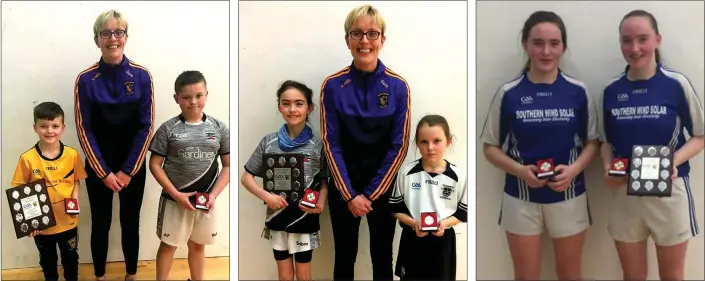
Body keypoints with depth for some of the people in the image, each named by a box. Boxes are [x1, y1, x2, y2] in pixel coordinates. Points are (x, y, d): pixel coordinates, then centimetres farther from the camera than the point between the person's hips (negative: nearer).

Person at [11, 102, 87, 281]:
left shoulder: (72, 154, -10)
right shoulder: (27, 159, -15)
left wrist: (75, 200, -14)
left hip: (68, 221, 1)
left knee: (71, 258, 21)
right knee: (48, 261, 22)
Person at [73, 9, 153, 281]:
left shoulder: (141, 76, -6)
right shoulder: (85, 79, -7)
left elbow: (146, 127, -6)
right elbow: (84, 130, -7)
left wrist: (127, 170, -9)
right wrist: (104, 172, -11)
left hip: (133, 165, 0)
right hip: (98, 166, 0)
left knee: (130, 223, 11)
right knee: (100, 223, 10)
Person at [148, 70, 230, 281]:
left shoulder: (219, 128, -2)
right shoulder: (168, 128, -7)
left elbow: (228, 165, 1)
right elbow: (155, 164, -6)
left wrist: (214, 194, -10)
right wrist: (176, 194, -13)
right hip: (175, 199, -2)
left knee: (198, 245, 17)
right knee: (168, 245, 11)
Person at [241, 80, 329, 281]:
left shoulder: (317, 145, -8)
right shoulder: (268, 142, -5)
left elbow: (324, 181, 1)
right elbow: (246, 177, 0)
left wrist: (320, 204, -18)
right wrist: (266, 196, -16)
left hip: (305, 220, -1)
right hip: (278, 218, 1)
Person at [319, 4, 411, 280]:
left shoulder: (398, 87, -9)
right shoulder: (332, 85, -8)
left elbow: (399, 146, -7)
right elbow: (331, 144, -7)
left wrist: (370, 194, -9)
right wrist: (350, 194, -11)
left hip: (383, 185, 0)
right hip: (343, 184, 0)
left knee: (382, 257, 12)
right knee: (344, 257, 12)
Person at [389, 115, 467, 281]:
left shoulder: (458, 176, -8)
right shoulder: (406, 172, -7)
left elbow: (463, 212, 0)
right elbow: (396, 208, 0)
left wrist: (444, 224, -17)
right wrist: (413, 223, -17)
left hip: (443, 240, 0)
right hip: (412, 239, 0)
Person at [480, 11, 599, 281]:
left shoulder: (578, 92, -4)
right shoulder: (508, 93, -6)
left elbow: (592, 141, 4)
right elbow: (490, 146, 0)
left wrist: (575, 168, -15)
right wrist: (519, 170, -17)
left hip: (568, 196, 1)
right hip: (521, 197, -1)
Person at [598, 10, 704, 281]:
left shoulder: (677, 84, -9)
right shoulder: (611, 90, 1)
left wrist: (674, 161, -19)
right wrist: (608, 167, -9)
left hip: (669, 191, -2)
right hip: (625, 193, 2)